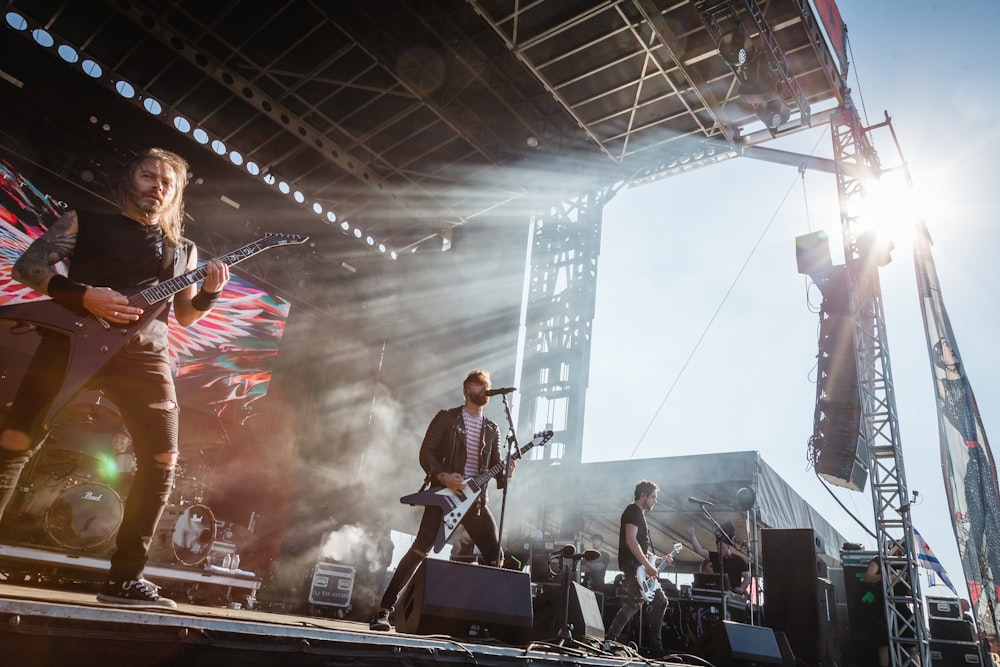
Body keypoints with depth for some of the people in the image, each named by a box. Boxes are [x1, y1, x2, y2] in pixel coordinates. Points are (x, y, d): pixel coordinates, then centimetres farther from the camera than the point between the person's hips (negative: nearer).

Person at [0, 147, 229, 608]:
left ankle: (124, 578, 4)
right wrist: (84, 296, -11)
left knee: (161, 462, -7)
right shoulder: (85, 221, 14)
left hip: (142, 355, 2)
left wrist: (209, 293, -3)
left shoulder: (183, 250, 21)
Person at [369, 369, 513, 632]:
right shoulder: (446, 418, 3)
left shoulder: (492, 429, 16)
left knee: (495, 556, 0)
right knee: (420, 548, -13)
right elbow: (426, 452, -4)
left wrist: (505, 472, -11)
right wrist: (443, 476, -20)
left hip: (475, 499, 5)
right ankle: (385, 609, -5)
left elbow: (495, 465, 12)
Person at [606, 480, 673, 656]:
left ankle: (655, 645, 17)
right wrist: (648, 565, -24)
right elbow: (630, 540, -22)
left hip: (641, 567, 11)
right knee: (635, 602, -18)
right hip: (633, 566, -11)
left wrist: (659, 559, 20)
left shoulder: (640, 514, 22)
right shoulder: (633, 511, -10)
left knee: (660, 600, 10)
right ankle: (610, 640, -13)